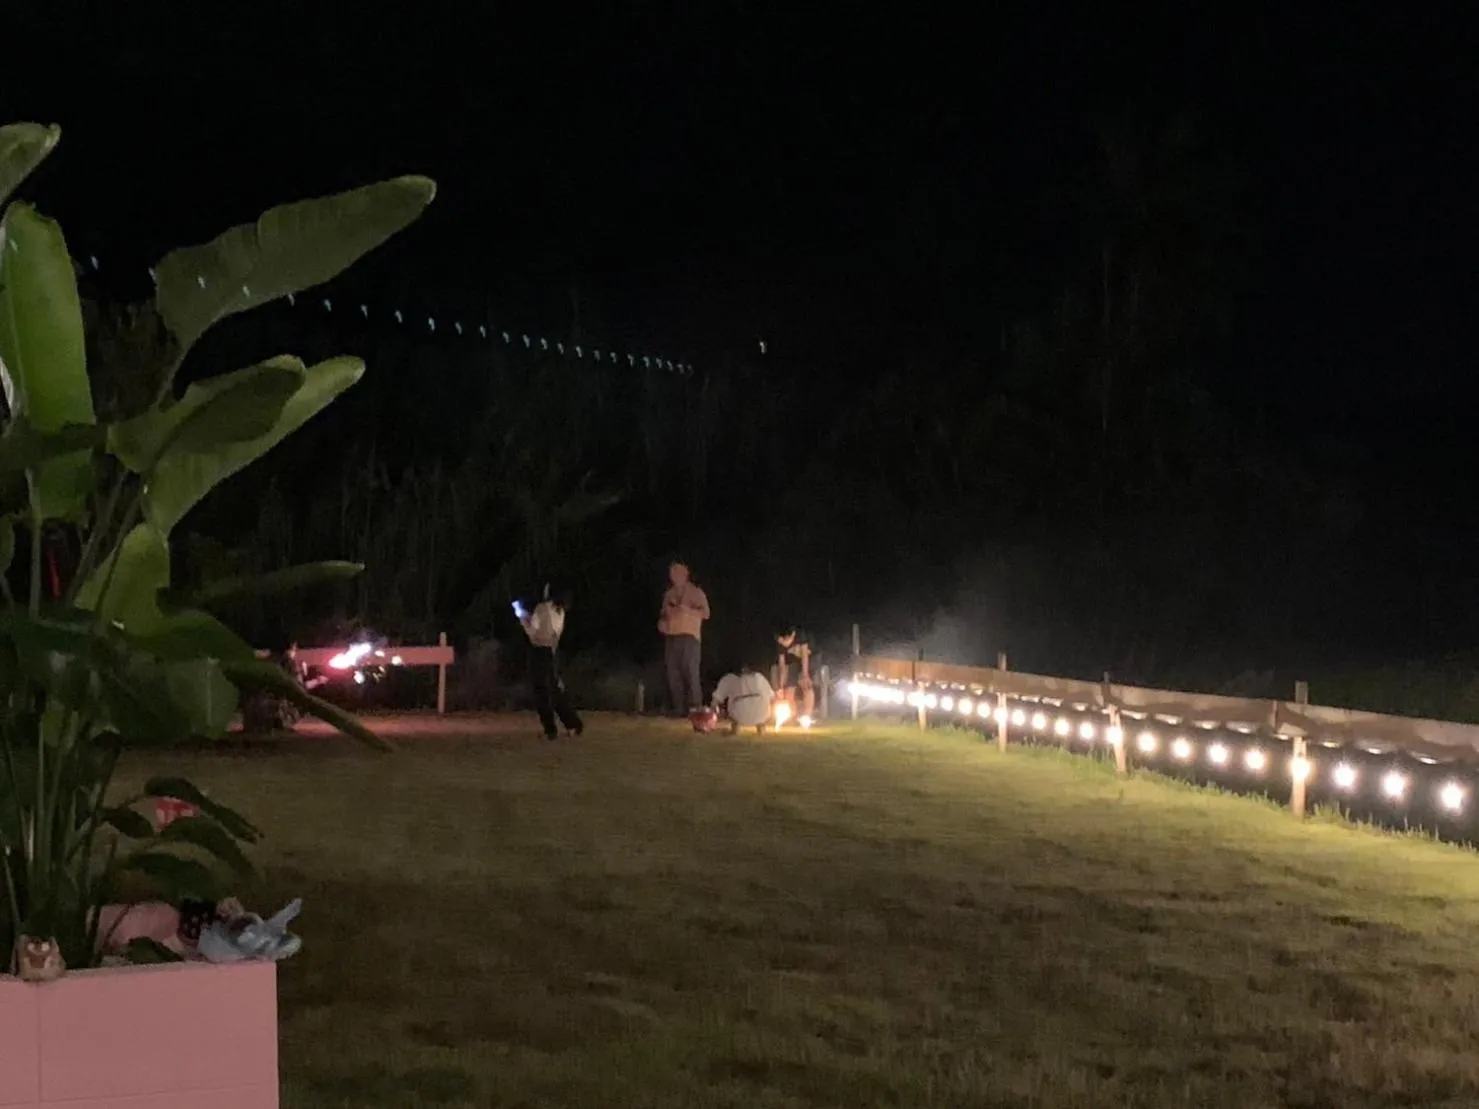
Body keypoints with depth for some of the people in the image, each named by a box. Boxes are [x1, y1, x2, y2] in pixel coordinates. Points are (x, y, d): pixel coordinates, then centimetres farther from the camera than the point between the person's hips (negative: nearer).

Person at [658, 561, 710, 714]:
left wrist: (687, 610, -17)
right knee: (673, 674, -1)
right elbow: (664, 613, 29)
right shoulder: (669, 595, 20)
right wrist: (661, 622, 7)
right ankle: (679, 708, 2)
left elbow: (705, 613, -4)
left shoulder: (696, 592, 4)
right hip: (671, 637, 5)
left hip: (689, 636, -5)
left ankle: (695, 708, -12)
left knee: (690, 672, -13)